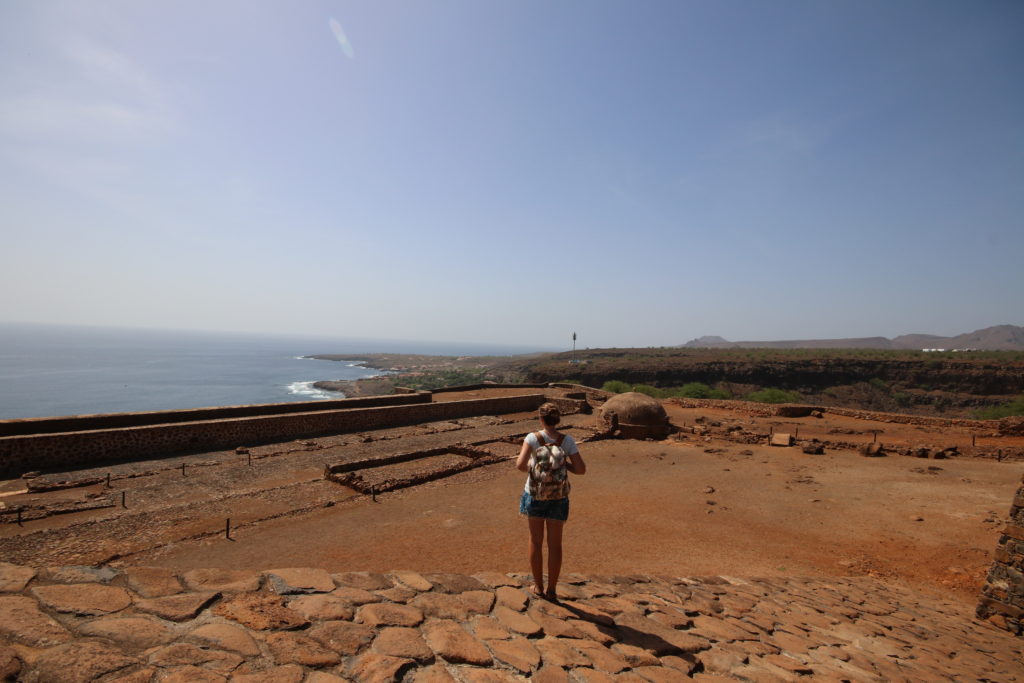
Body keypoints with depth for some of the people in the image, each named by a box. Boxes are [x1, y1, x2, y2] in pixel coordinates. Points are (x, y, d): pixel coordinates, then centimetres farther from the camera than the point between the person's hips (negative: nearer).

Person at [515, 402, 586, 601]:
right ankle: (551, 590, 24)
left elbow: (520, 465, -25)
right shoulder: (567, 440, -12)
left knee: (536, 541, 17)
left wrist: (528, 468, -3)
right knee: (555, 543, 15)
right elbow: (581, 469, -13)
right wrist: (563, 464, 3)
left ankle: (538, 586, 30)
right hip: (558, 497, 1)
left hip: (534, 495, -1)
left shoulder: (532, 438, -16)